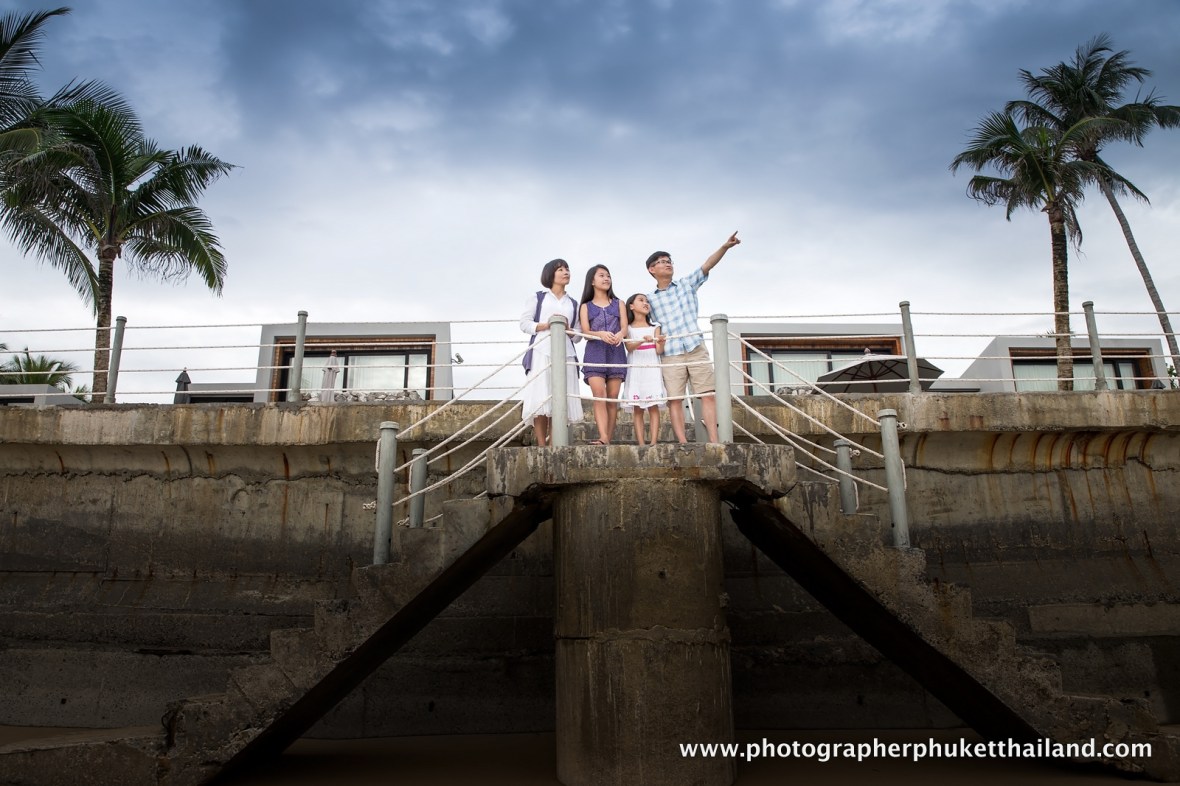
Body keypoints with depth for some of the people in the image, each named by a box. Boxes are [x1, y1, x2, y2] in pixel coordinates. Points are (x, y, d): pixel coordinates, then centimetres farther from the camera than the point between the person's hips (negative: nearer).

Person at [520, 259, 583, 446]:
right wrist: (545, 325, -11)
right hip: (541, 353, -3)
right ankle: (542, 447, -10)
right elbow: (524, 323, 4)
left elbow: (578, 336, 16)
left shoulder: (573, 304, 21)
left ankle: (553, 446, -1)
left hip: (565, 354, 3)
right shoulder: (538, 297, 13)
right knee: (540, 400, -12)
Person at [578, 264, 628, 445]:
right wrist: (601, 334, -22)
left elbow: (625, 328, 4)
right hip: (595, 352, -2)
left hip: (616, 353, 2)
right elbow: (586, 332, 0)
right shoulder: (586, 306, 13)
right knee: (599, 395, -17)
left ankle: (608, 439, -1)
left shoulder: (618, 304, 17)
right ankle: (603, 438, -26)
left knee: (613, 397, -2)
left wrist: (620, 334, -22)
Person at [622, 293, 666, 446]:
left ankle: (653, 442, -13)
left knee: (653, 406, -9)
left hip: (652, 369, 1)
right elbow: (629, 347, -8)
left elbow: (659, 351, 2)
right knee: (637, 408, -5)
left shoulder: (655, 328, 13)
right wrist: (643, 340, -27)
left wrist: (661, 342, -21)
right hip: (635, 369, -1)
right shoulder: (628, 328, 9)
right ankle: (641, 443, -7)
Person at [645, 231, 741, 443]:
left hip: (697, 349, 0)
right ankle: (683, 444, -6)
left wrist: (724, 247, -15)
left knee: (708, 395, -7)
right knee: (675, 400, -6)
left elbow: (708, 265, 0)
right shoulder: (649, 299, 12)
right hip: (670, 356, 0)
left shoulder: (687, 283, 13)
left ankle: (714, 440, -9)